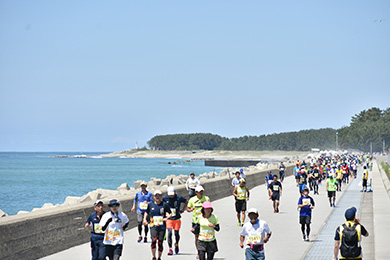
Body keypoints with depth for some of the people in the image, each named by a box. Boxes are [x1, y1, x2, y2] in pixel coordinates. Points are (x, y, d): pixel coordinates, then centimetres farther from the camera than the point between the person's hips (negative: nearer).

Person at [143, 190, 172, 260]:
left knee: (160, 243, 3)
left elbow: (170, 213, 9)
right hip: (153, 226, 0)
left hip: (162, 227, 0)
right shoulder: (150, 204, 6)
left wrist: (167, 218, -9)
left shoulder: (164, 205, 0)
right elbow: (146, 212, 22)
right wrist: (145, 219, 8)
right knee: (154, 240, -18)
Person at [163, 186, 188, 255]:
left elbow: (186, 202, 9)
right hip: (169, 218, 0)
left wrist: (182, 209, 1)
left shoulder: (179, 198, -8)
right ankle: (170, 249, -9)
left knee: (176, 233, 8)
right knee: (169, 233, -12)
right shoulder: (165, 198, -4)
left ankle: (176, 244, 38)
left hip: (177, 218, 0)